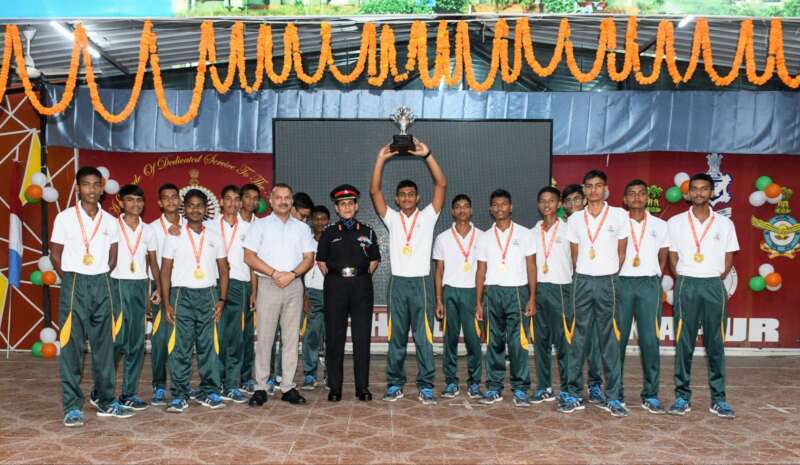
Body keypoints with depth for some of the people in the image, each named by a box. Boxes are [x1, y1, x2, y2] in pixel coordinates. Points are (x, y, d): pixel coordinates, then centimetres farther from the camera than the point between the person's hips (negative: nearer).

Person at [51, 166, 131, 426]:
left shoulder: (110, 221, 8)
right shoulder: (65, 218, -1)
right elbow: (55, 254, 2)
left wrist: (100, 278, 5)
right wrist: (72, 280, 0)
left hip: (102, 285, 3)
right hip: (74, 285, -3)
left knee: (104, 345, 8)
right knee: (71, 346, -2)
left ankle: (106, 402, 18)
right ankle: (72, 406, 6)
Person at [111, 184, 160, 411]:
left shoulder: (148, 230, 12)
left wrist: (158, 287, 5)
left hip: (140, 286, 4)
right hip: (117, 284, -4)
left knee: (137, 344, 5)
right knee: (116, 341, -6)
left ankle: (129, 394, 13)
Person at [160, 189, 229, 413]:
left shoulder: (214, 238, 10)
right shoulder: (174, 237, 5)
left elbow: (223, 271, 11)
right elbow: (165, 272, 3)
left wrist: (221, 300, 1)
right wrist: (166, 303, -5)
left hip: (208, 295, 2)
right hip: (181, 294, -2)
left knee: (209, 345, 4)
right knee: (180, 346, -1)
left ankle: (208, 391, 13)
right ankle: (179, 394, 7)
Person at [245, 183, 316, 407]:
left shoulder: (302, 227, 13)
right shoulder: (260, 225, 6)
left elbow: (309, 258, 7)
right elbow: (249, 257, -2)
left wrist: (291, 274, -10)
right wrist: (275, 273, -11)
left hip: (294, 285, 2)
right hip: (268, 285, -2)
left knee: (291, 337, 4)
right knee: (264, 337, -2)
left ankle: (288, 386, 10)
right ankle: (261, 387, 5)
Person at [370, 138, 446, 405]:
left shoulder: (427, 217, 5)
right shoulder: (391, 218, 9)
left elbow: (441, 185, -5)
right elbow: (374, 191, -1)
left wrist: (427, 155, -11)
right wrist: (381, 159, -8)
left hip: (421, 282, -2)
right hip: (398, 283, 2)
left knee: (424, 337, 1)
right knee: (396, 337, 8)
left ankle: (426, 386, 8)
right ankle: (395, 384, 16)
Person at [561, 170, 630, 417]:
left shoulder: (619, 215, 2)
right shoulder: (575, 219, 8)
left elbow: (621, 252, 6)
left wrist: (608, 277, 6)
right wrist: (585, 277, 10)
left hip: (608, 282, -2)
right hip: (582, 282, 2)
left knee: (610, 340, 2)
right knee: (578, 340, 4)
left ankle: (612, 397, 10)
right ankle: (575, 395, 10)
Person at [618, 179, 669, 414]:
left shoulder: (660, 225, 11)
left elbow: (663, 258, 15)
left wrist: (655, 280, 6)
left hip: (649, 284, 1)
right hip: (621, 283, -1)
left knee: (650, 339, -2)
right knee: (617, 339, 0)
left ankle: (651, 395, 6)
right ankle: (616, 392, 9)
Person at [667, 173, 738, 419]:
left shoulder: (725, 224, 6)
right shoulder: (675, 222, 4)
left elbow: (728, 259, 10)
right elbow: (672, 257, 8)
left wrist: (715, 280, 0)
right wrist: (684, 280, -1)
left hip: (714, 285, 1)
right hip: (686, 285, -1)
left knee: (715, 344, 5)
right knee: (683, 343, 1)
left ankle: (718, 399, 12)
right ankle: (682, 396, 9)